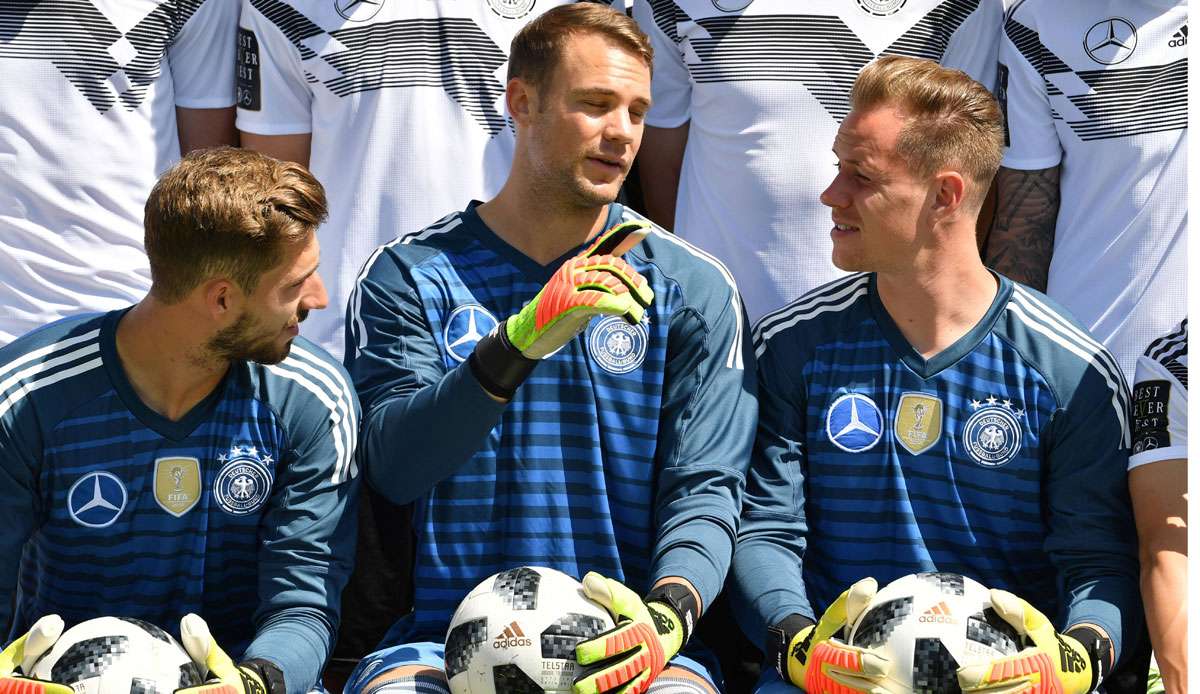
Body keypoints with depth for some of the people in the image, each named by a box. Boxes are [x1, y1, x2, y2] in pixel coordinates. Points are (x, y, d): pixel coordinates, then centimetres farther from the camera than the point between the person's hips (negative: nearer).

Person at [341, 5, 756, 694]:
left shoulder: (693, 287, 8)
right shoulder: (409, 276, 6)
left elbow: (704, 488, 1)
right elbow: (396, 468, -8)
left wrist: (669, 613, -20)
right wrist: (520, 342, -23)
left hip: (625, 638, 1)